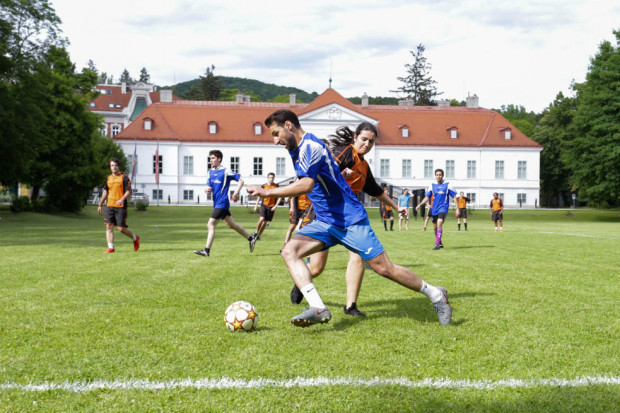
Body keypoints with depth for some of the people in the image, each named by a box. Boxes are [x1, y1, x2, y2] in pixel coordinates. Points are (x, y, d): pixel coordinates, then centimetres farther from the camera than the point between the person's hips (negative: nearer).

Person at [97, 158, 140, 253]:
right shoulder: (108, 178, 14)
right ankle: (111, 248, -1)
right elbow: (105, 192, 23)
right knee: (109, 226, -4)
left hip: (120, 207, -5)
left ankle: (135, 238, 22)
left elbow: (129, 191, -8)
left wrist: (122, 199, -25)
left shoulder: (124, 177, -2)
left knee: (121, 228, -4)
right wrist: (100, 205, 22)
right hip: (109, 206, 5)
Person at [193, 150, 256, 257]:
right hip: (217, 203, 9)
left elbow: (240, 180, -7)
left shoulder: (225, 171, -9)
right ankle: (251, 238, 29)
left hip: (222, 203, -9)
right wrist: (207, 190, -7)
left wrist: (236, 193, -18)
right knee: (231, 224, 16)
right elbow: (209, 186, 17)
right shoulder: (210, 172, 12)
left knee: (210, 225, -13)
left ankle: (206, 251, -13)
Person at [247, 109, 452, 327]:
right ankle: (318, 308, -25)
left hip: (350, 219, -9)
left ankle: (436, 295, 14)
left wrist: (267, 192, -30)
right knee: (289, 251, -13)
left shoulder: (310, 146, -18)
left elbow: (306, 185, -32)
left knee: (383, 268, -7)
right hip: (324, 222, 9)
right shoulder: (296, 150, 12)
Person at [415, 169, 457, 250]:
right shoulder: (432, 186, 8)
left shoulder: (447, 185, -1)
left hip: (443, 208, -5)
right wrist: (420, 204, -5)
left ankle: (437, 245, -25)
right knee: (435, 227, 10)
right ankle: (440, 243, 30)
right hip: (435, 209, 5)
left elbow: (454, 197, 3)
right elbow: (427, 197, 11)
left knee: (439, 224, -23)